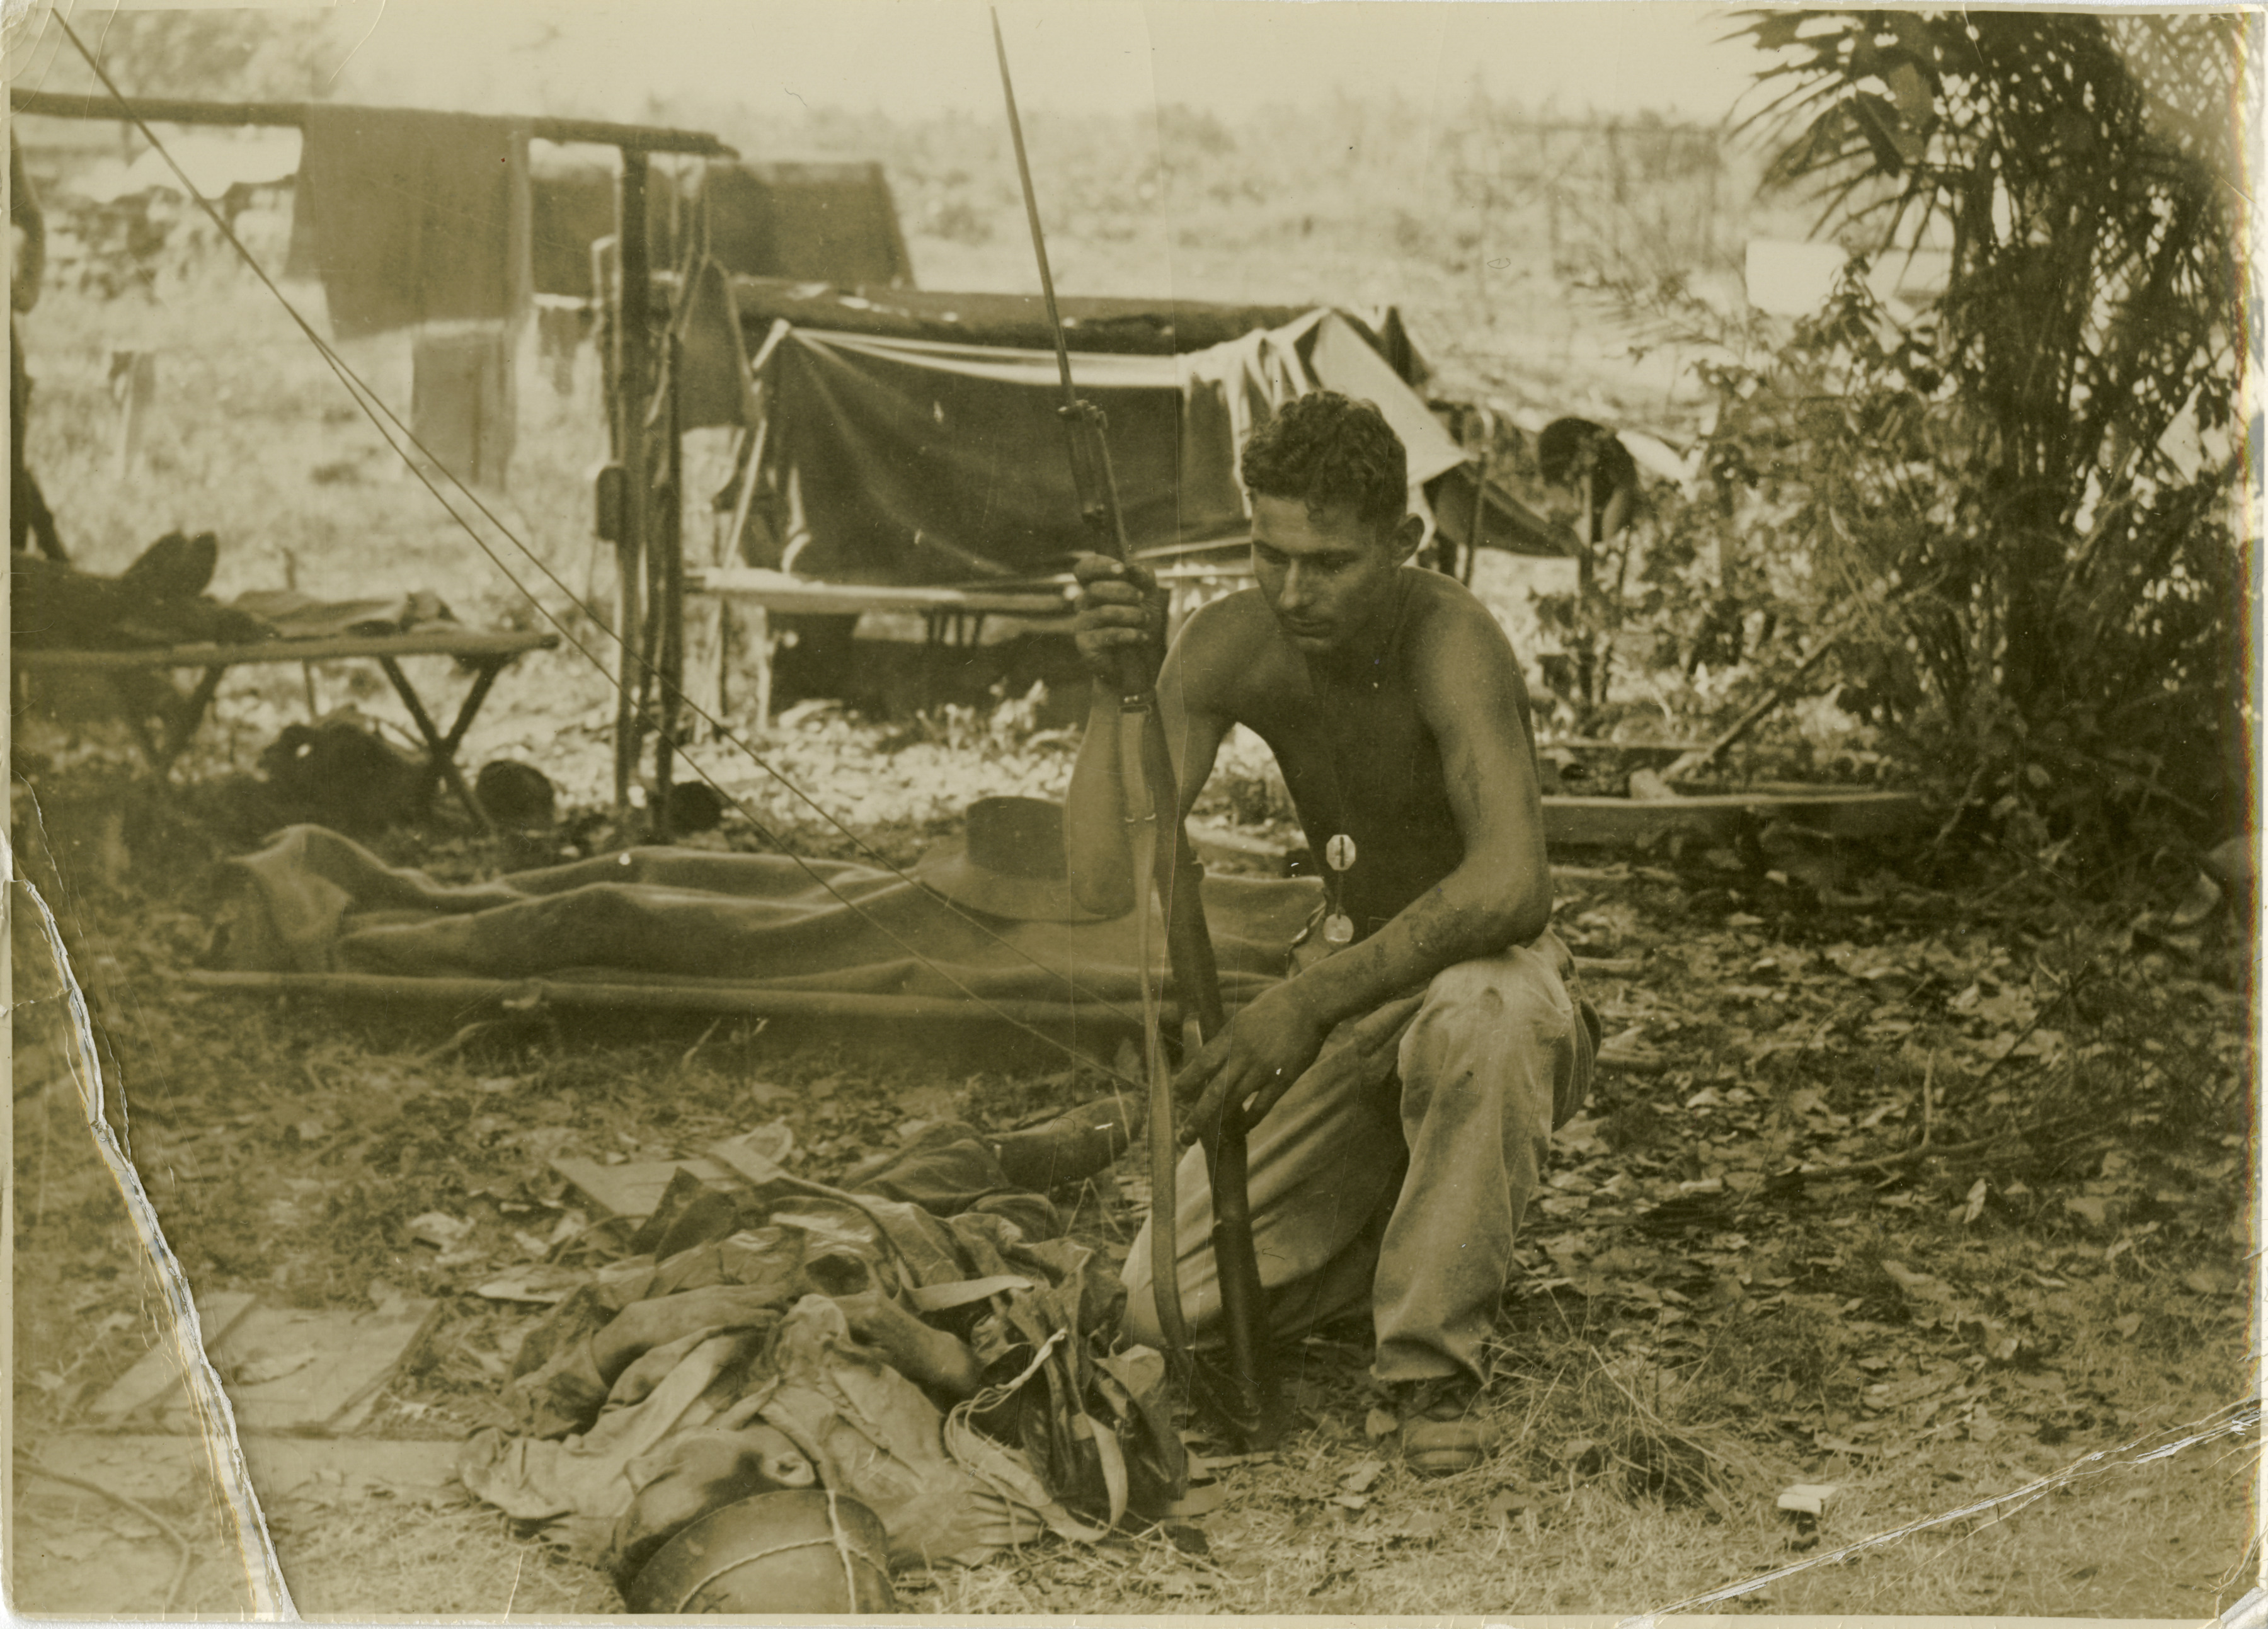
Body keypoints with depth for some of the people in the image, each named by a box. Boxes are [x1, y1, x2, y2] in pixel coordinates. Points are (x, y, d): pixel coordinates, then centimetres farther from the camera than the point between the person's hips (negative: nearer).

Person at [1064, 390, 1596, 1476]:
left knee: (1474, 1013, -43)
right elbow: (1105, 881, -14)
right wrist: (1109, 687, -27)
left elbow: (1510, 886, -39)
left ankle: (1436, 1366, -21)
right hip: (1346, 1002, 5)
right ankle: (1421, 1220, 20)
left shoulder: (1448, 641, -25)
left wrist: (1312, 998, -42)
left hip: (1483, 973, -5)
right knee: (1164, 1313, -8)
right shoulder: (1233, 646, -9)